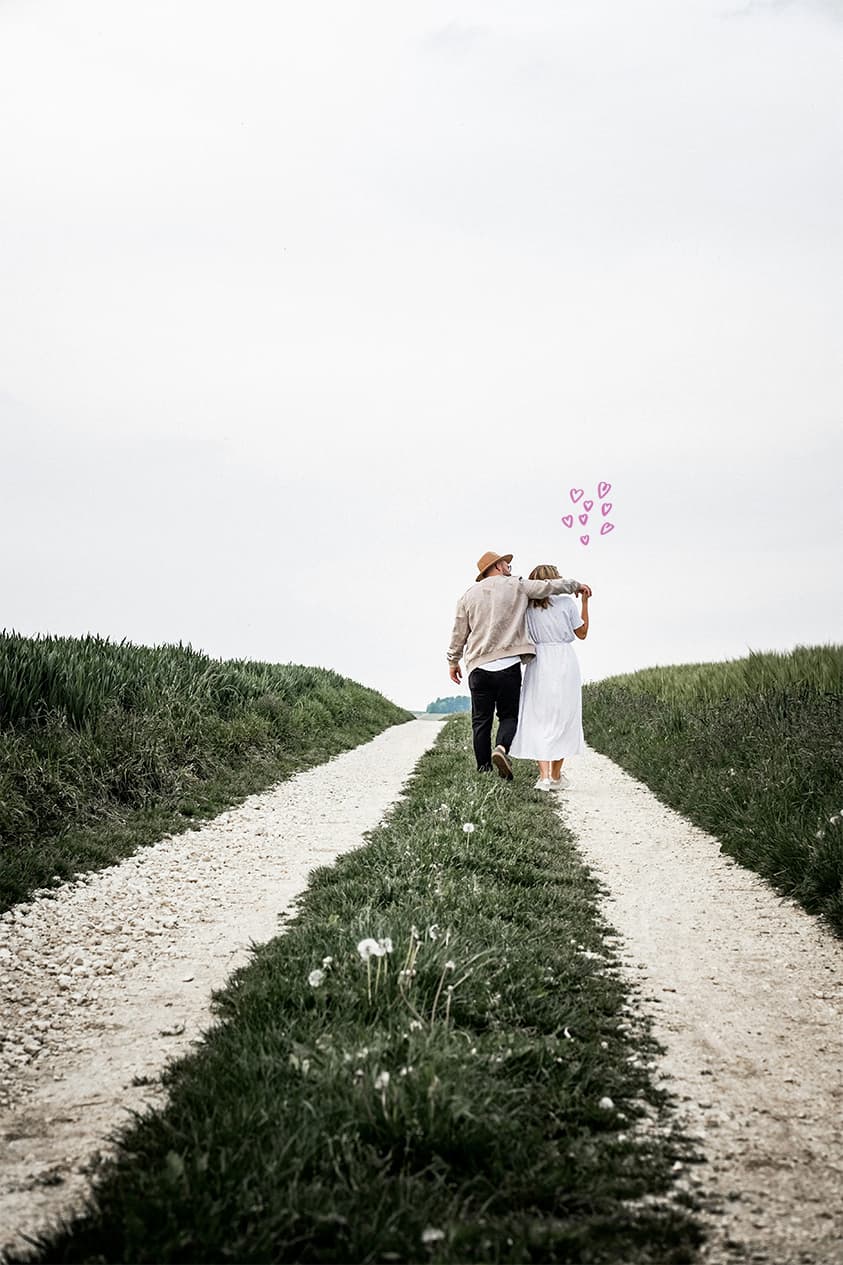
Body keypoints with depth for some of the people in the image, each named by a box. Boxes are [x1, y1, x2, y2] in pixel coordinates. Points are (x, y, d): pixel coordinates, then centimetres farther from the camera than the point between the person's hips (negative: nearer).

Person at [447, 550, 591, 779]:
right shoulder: (517, 586, 4)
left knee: (481, 721, 7)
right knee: (508, 715, 8)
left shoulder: (469, 595, 11)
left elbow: (459, 633, 13)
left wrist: (453, 661, 24)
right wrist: (576, 585, 24)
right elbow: (549, 586, 7)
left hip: (479, 666, 2)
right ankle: (502, 748, -21)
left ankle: (484, 771, 4)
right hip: (509, 665, -2)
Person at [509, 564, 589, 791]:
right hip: (565, 662, -1)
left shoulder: (526, 608, 2)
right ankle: (556, 776, 11)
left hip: (538, 664, 1)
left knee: (538, 720, 4)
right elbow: (582, 633, 11)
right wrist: (585, 602, 16)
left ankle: (544, 776, -7)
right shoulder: (566, 603, -1)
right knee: (563, 719, 9)